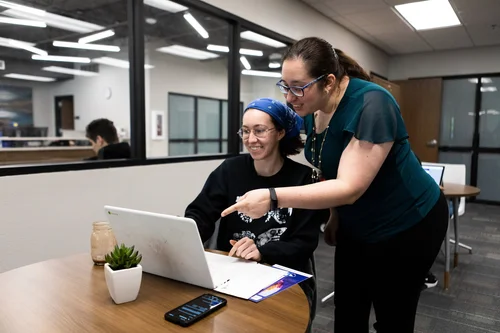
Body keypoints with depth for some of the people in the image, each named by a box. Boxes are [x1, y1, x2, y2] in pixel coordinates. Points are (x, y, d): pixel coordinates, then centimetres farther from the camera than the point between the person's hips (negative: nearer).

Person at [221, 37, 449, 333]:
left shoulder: (370, 105, -29)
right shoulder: (311, 110, -6)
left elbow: (349, 188, -34)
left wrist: (272, 197, -39)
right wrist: (334, 216, 10)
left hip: (406, 225, -6)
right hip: (356, 226, 7)